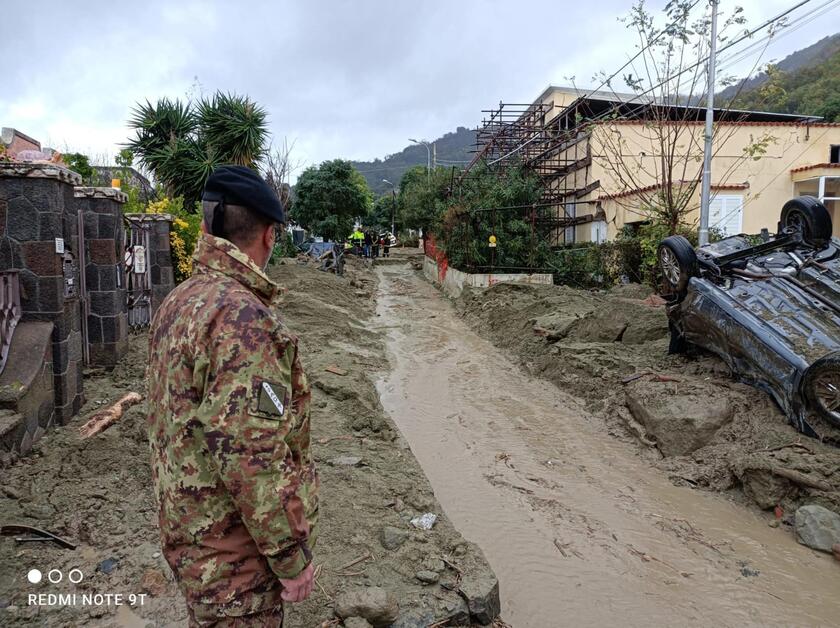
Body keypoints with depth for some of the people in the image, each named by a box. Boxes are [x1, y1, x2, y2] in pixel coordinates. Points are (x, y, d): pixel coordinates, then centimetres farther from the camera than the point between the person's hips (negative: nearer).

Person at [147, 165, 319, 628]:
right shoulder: (243, 317, -28)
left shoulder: (179, 302, 4)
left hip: (186, 521, 9)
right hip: (232, 551, -9)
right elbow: (253, 459, -29)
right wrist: (292, 557, -18)